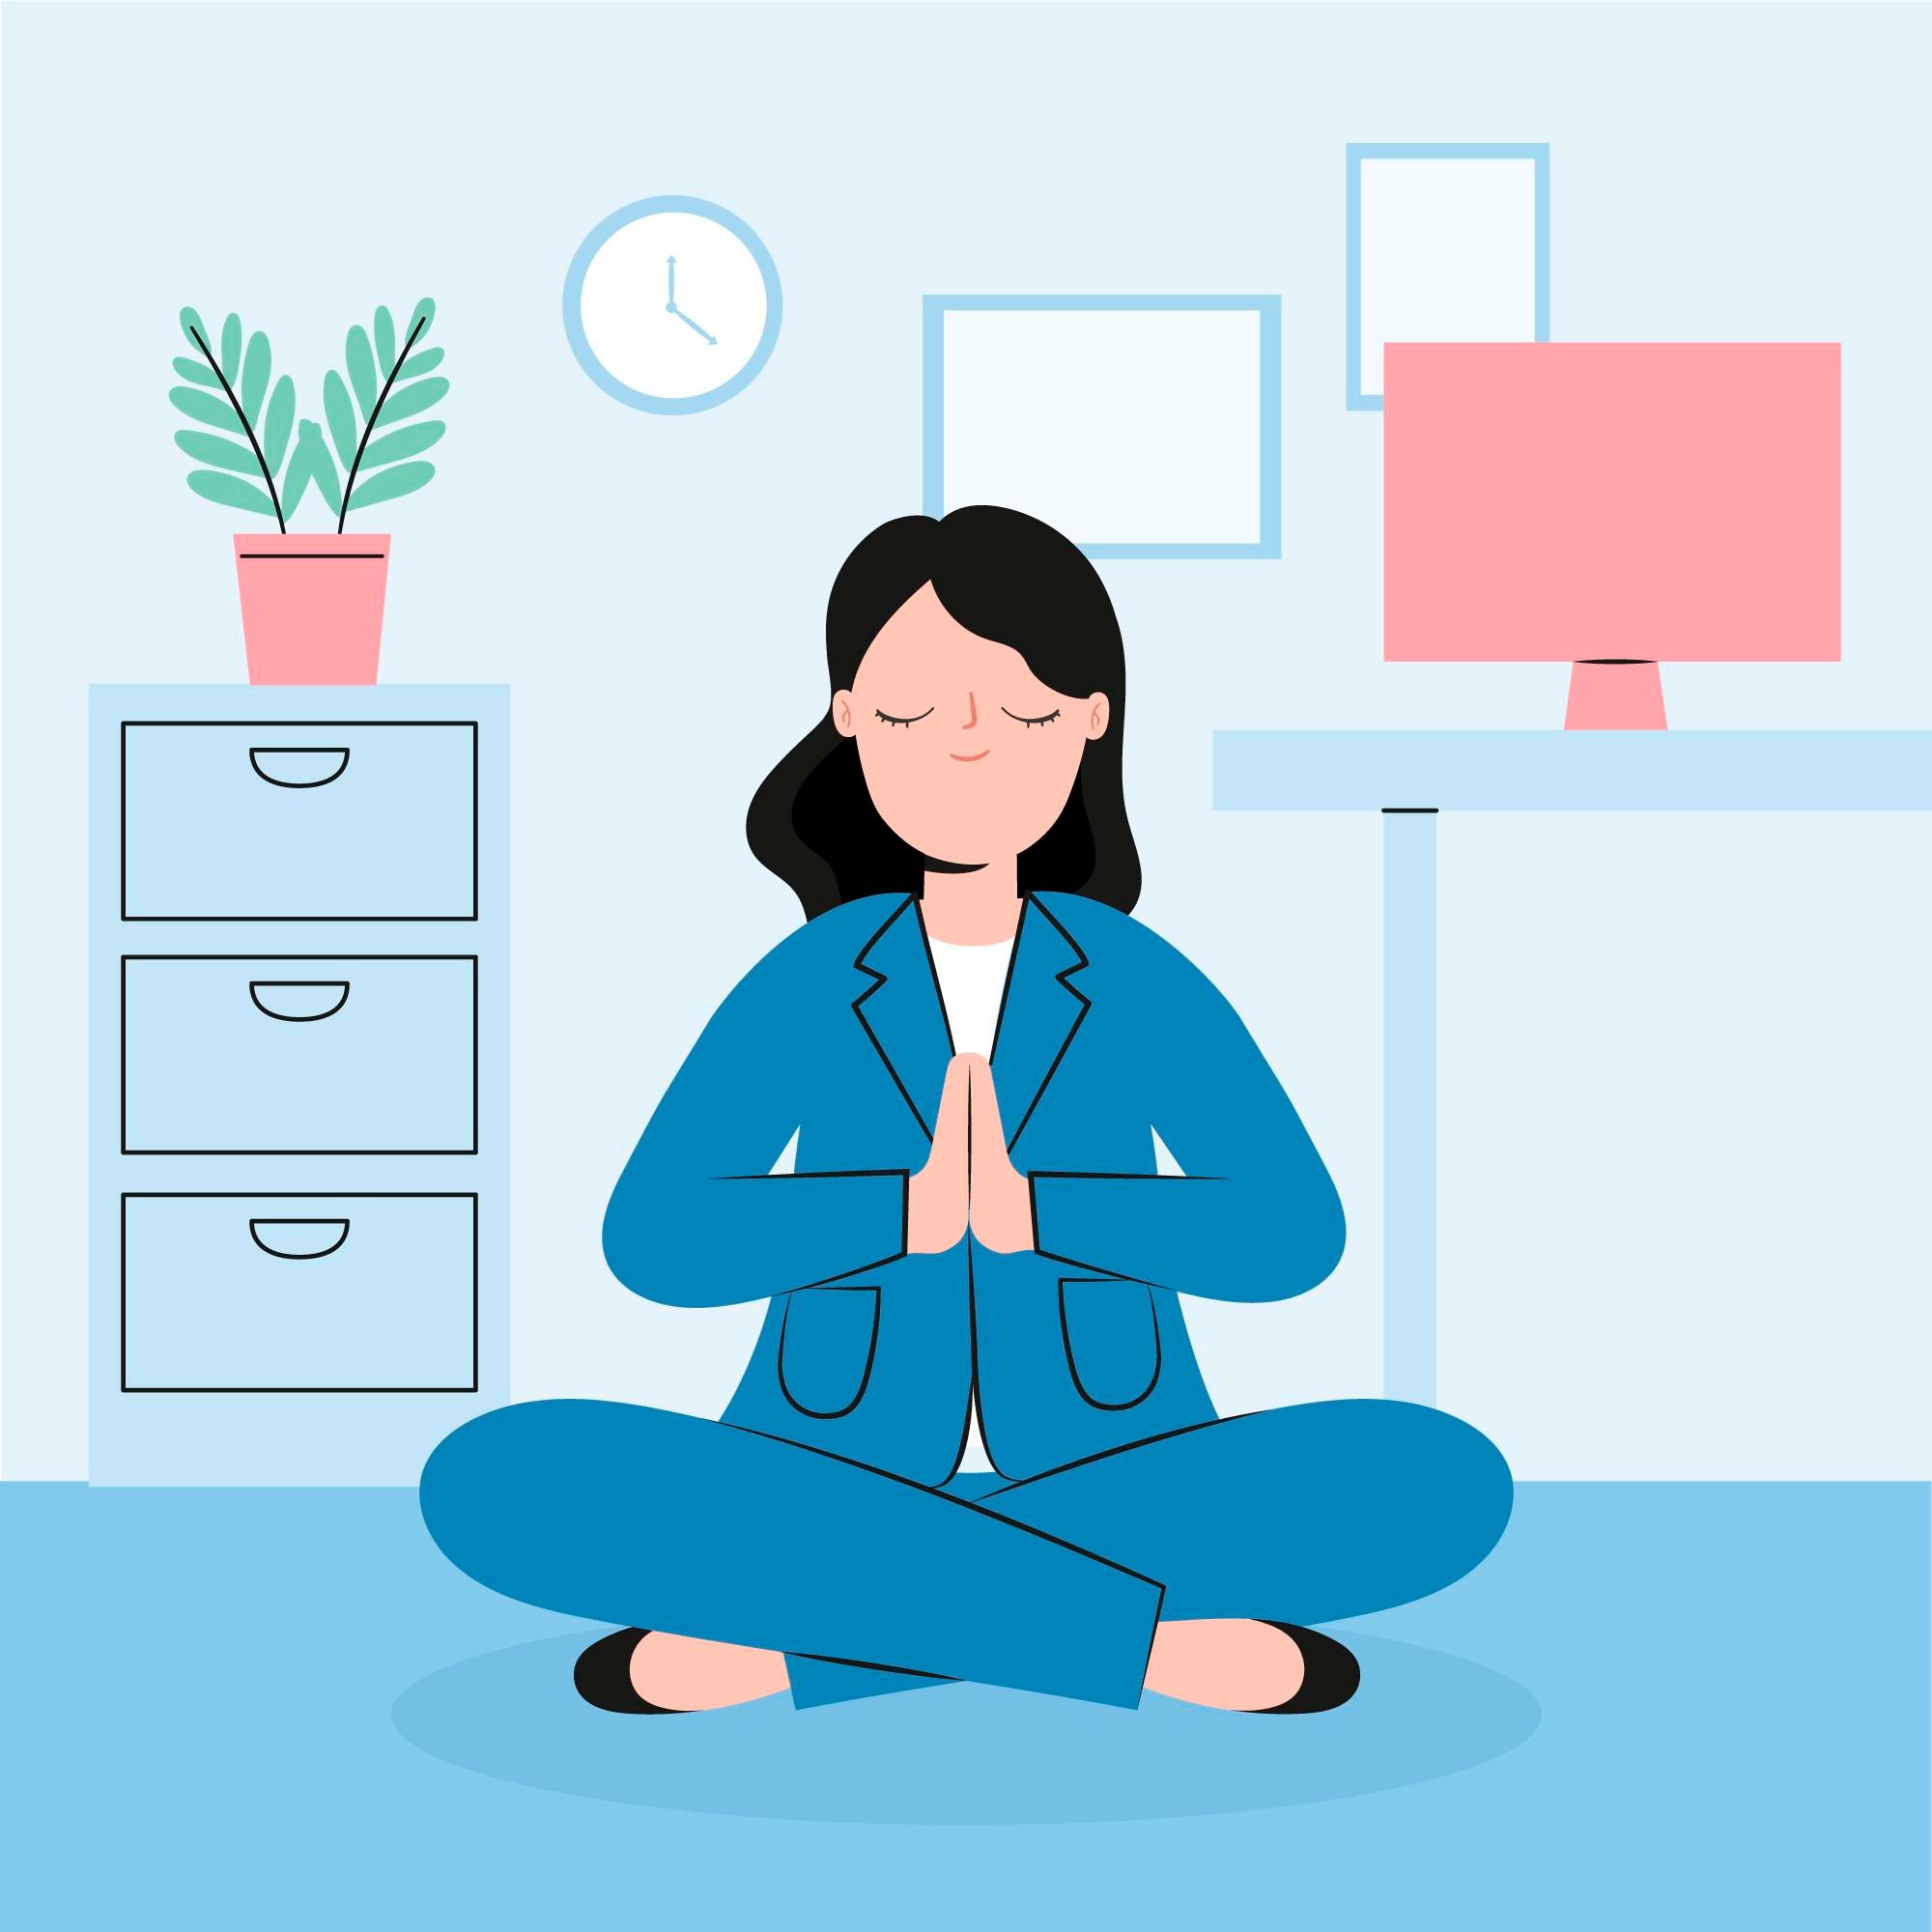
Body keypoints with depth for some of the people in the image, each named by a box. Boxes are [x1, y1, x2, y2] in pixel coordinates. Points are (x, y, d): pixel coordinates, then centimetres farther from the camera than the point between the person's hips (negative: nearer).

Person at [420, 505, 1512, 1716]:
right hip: (836, 1505, -1)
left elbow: (1297, 1233, -9)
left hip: (1113, 1497, 1)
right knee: (496, 1479, -28)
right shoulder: (804, 985, -1)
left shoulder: (1142, 983, 0)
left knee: (1447, 1475, -27)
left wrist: (1034, 1212, -22)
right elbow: (653, 1242, -10)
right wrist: (908, 1210, -23)